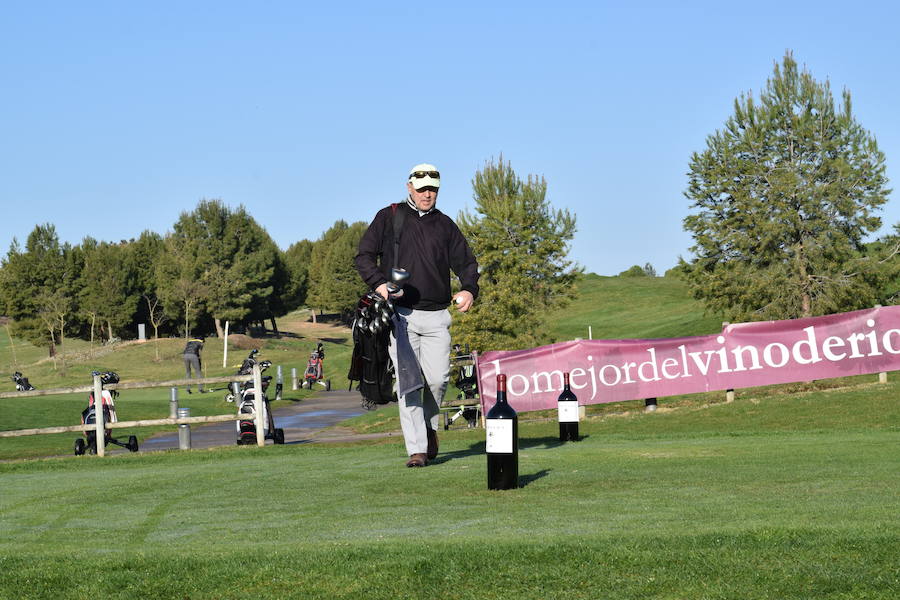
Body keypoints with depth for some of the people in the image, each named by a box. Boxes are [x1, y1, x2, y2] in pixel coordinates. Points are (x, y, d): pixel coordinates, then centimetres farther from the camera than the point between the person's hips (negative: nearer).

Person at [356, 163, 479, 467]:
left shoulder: (445, 225, 16)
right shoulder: (388, 217, 8)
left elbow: (466, 261, 18)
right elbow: (364, 256, 5)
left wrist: (469, 289, -3)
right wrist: (379, 283, -13)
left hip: (437, 316, 2)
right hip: (400, 314, -2)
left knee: (438, 379, -5)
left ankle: (429, 425, 24)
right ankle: (417, 449, -6)